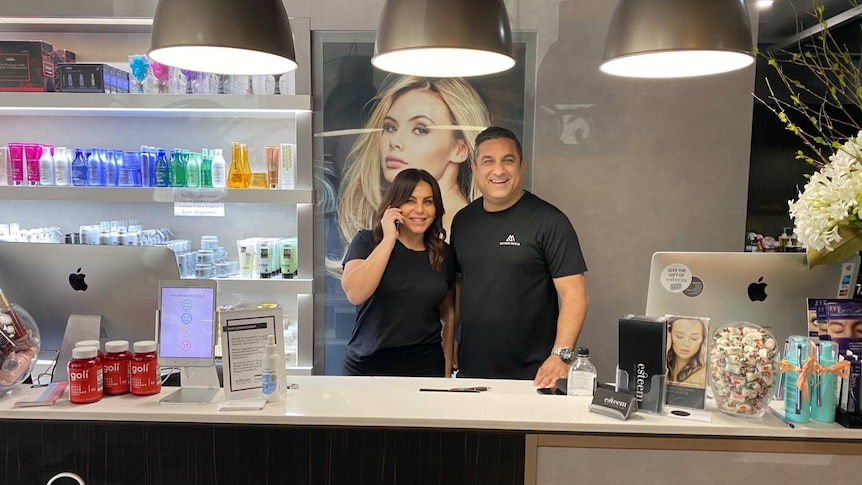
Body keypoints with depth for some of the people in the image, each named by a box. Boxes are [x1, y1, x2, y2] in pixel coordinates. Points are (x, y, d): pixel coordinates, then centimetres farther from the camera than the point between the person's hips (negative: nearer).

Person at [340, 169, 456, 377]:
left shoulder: (443, 254, 5)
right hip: (366, 369, -2)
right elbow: (355, 294, -21)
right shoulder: (367, 241, -4)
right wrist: (389, 239, -18)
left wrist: (447, 370, 9)